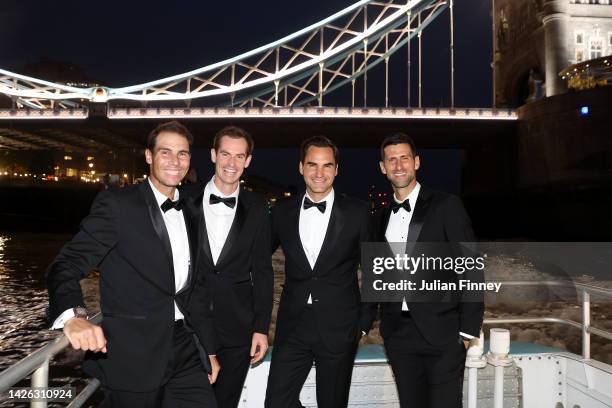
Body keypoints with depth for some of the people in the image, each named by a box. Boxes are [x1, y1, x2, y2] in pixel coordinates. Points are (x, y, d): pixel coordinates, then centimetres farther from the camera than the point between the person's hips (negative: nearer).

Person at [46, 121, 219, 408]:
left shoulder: (189, 214, 11)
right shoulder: (116, 204, -9)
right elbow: (66, 266, -15)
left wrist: (208, 350, 15)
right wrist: (74, 316, -35)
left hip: (186, 352, 5)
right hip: (133, 357, -5)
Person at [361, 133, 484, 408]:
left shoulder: (446, 206, -3)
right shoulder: (382, 218, 12)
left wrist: (469, 328, -9)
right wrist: (362, 322, 11)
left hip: (442, 332, -4)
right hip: (398, 334, 4)